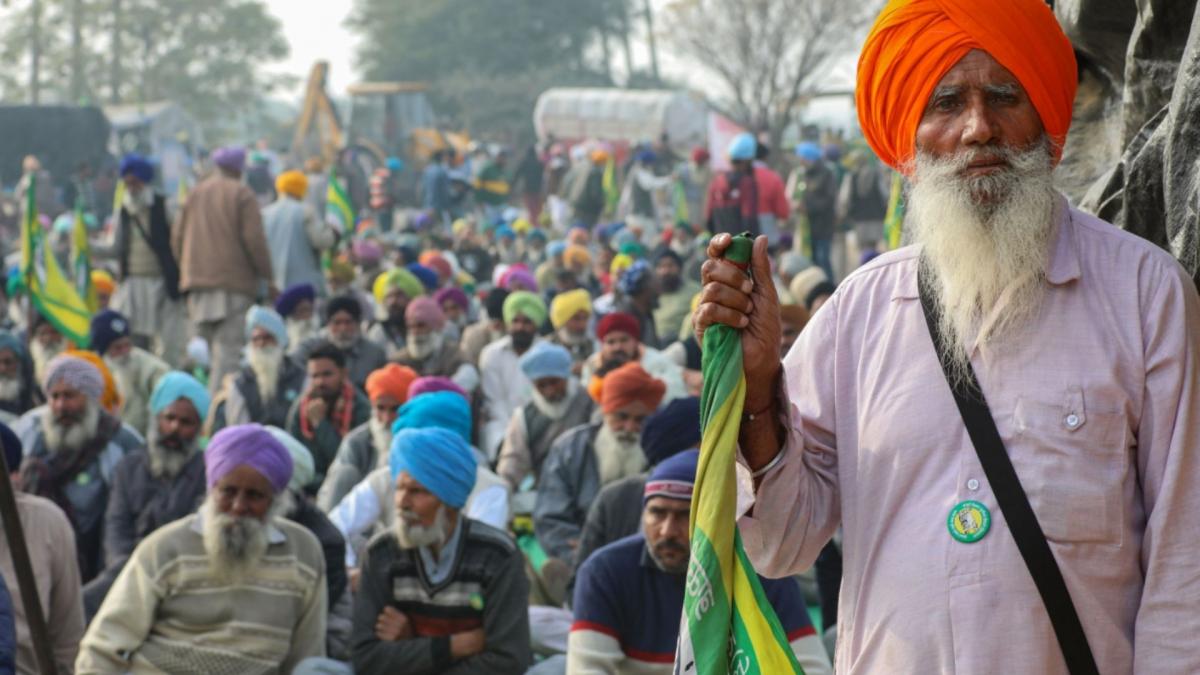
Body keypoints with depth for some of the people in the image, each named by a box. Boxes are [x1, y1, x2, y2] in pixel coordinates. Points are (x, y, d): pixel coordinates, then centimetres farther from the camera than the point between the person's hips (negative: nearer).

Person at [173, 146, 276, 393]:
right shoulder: (242, 195, -3)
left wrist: (188, 271, 26)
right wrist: (268, 279, -2)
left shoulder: (195, 194, 13)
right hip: (233, 284, -5)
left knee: (211, 351, 11)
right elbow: (254, 240, -9)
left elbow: (178, 238, 15)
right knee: (228, 350, -9)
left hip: (197, 280, 6)